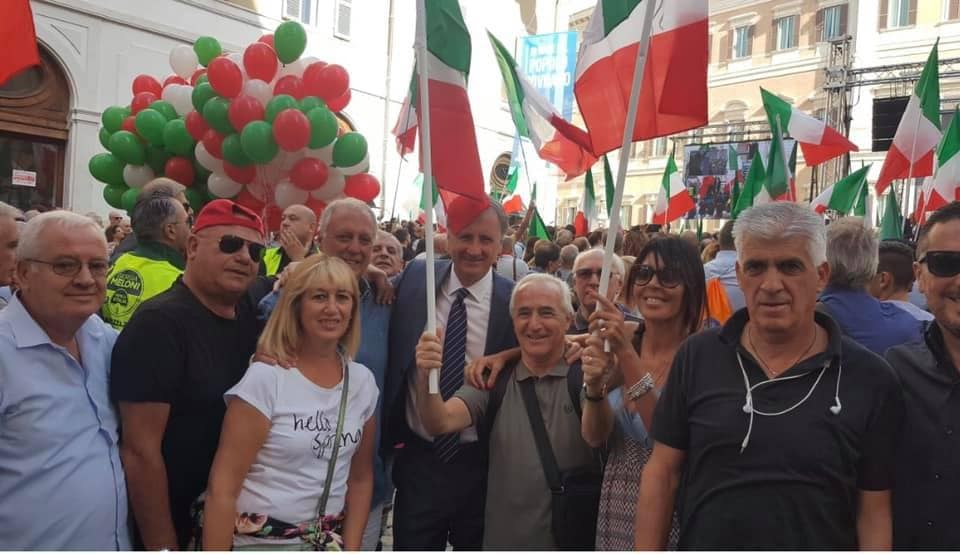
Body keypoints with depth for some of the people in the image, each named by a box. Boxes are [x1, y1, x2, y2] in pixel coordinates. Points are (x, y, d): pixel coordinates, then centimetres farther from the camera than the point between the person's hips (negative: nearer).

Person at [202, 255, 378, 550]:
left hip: (329, 539, 5)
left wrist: (352, 547, -1)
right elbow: (222, 488, -16)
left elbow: (361, 477, 6)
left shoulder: (363, 382, -2)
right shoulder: (265, 377, -16)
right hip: (260, 540, -4)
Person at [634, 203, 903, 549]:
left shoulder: (872, 380, -10)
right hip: (701, 542, 1)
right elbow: (662, 472, -3)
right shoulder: (696, 356, -7)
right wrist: (647, 549, -5)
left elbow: (874, 512, -6)